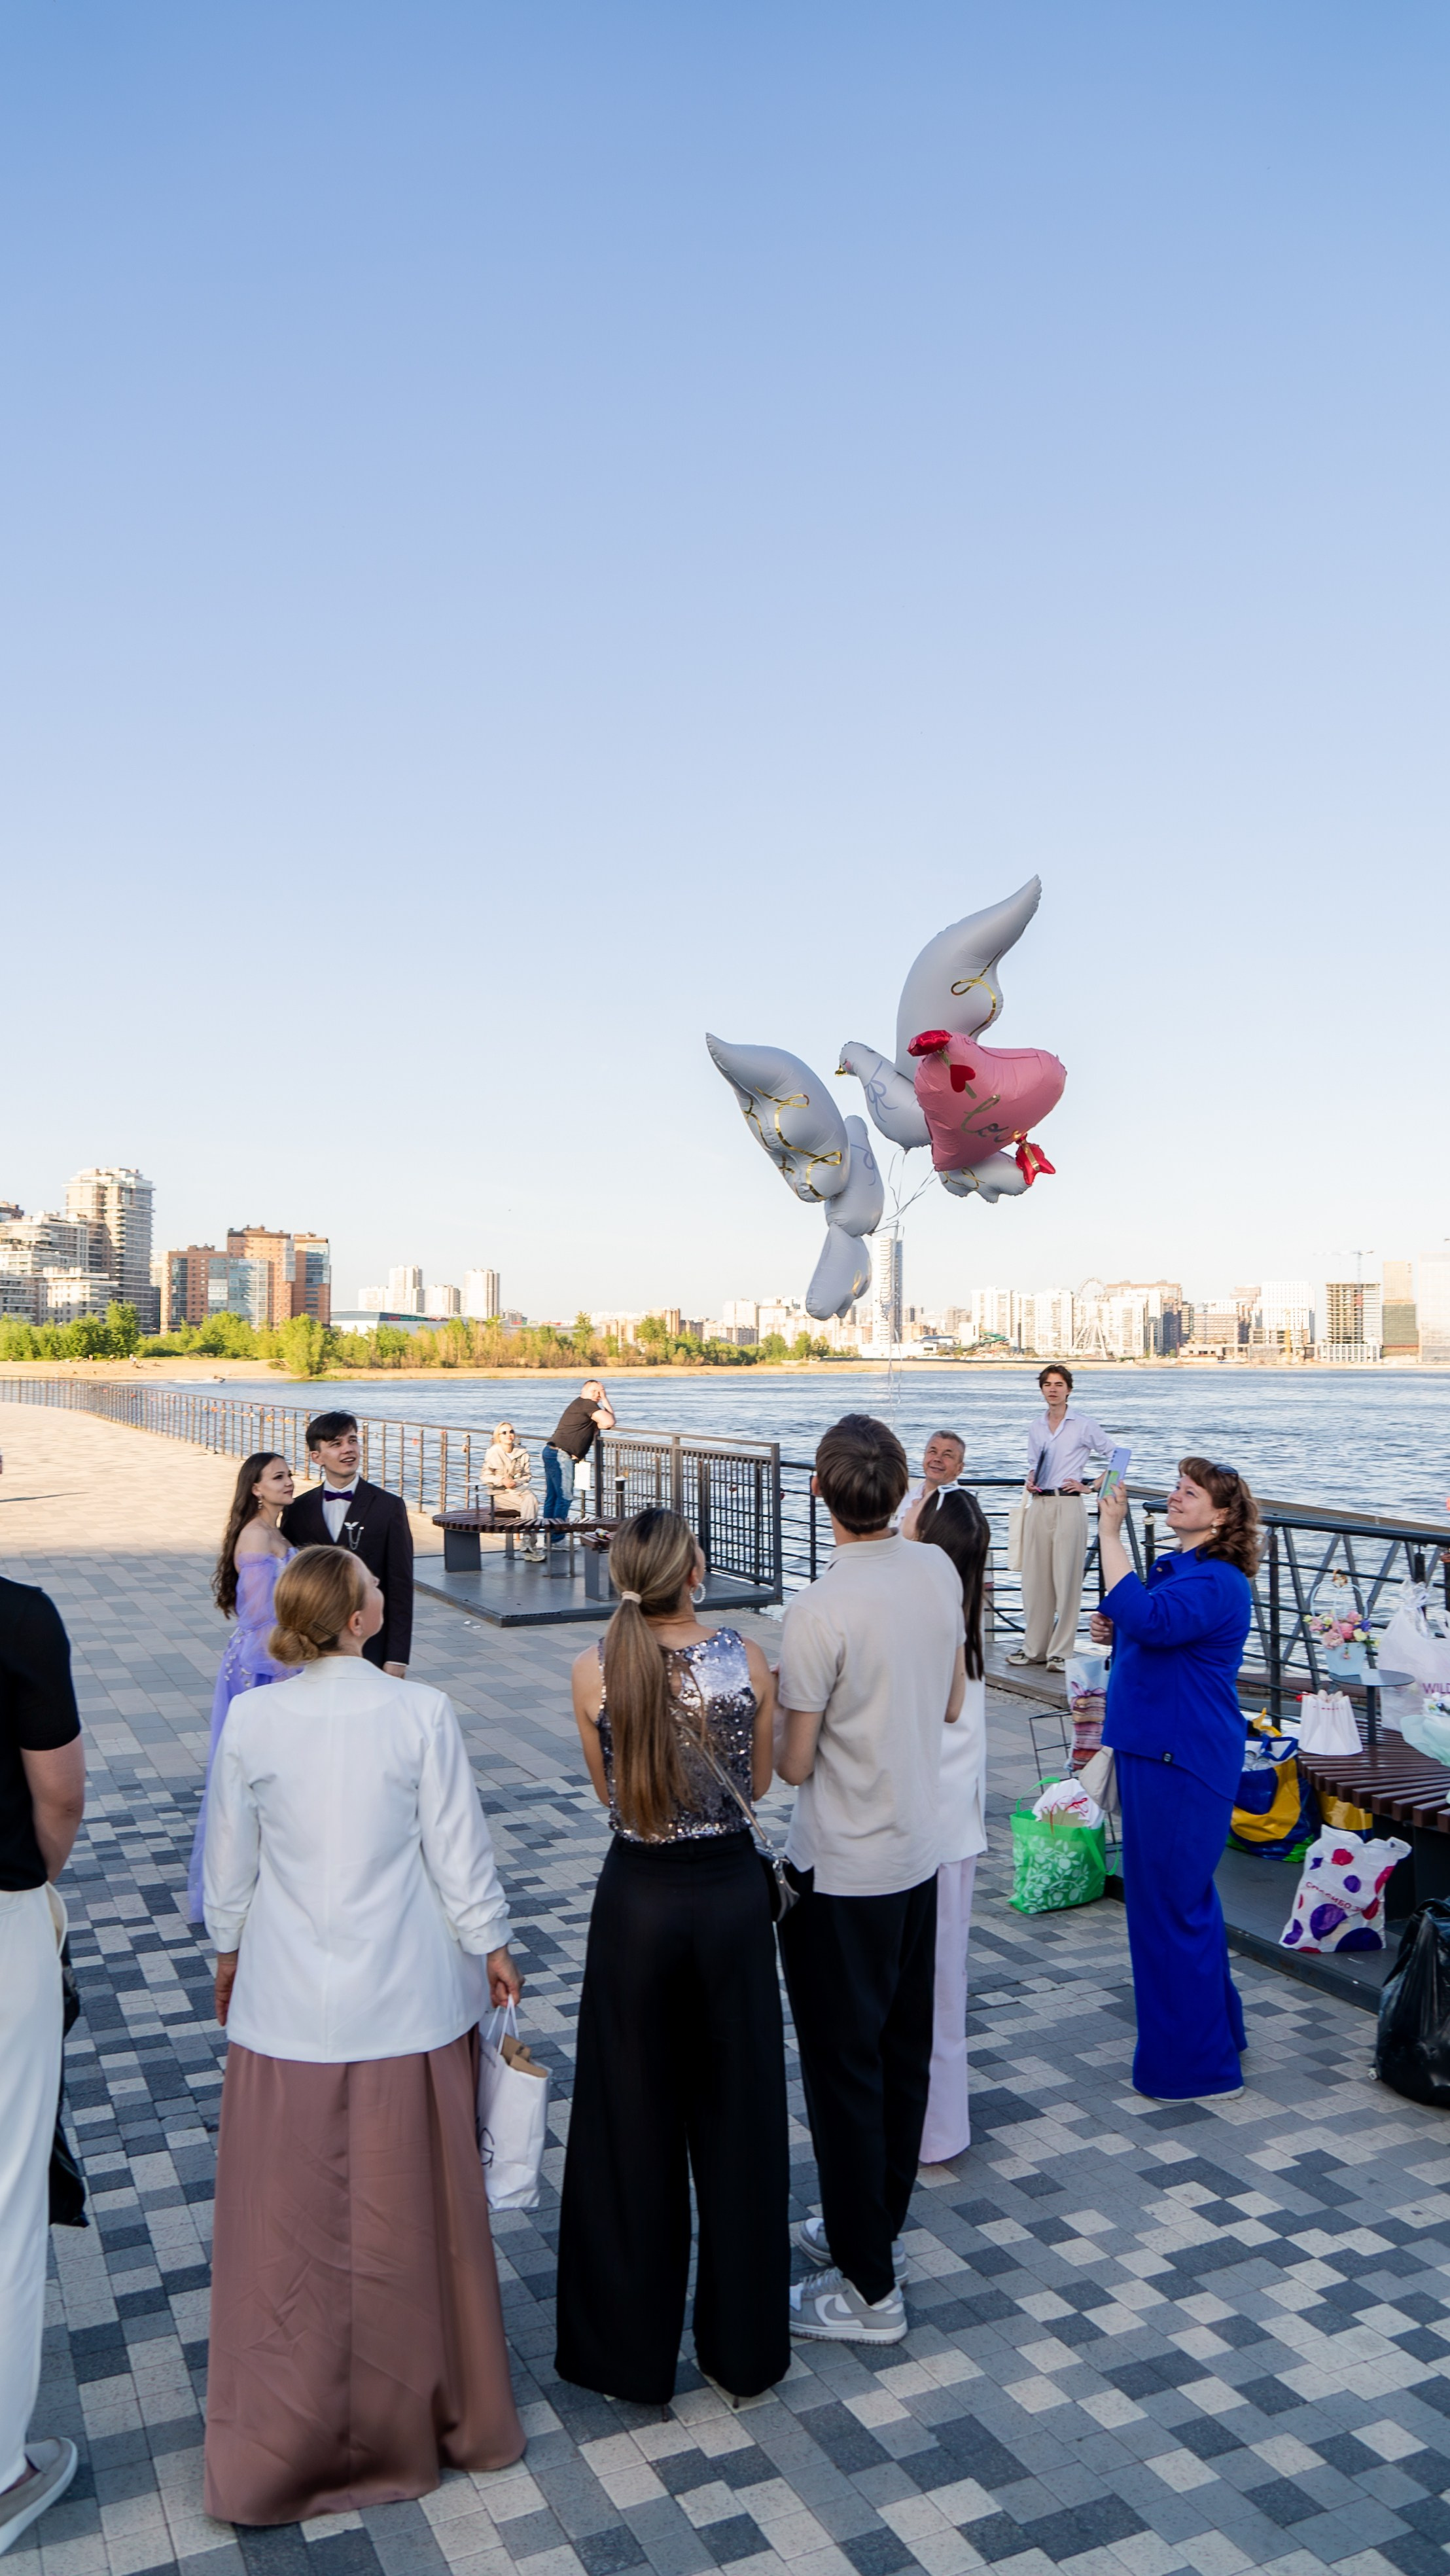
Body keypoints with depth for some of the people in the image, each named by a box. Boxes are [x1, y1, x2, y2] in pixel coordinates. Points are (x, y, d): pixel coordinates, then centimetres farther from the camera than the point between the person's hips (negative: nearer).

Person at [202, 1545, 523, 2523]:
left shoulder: (251, 1720, -9)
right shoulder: (420, 1711, -15)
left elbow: (231, 1861, 1)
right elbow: (459, 1847, -8)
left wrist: (228, 1955, 18)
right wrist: (493, 1947, 7)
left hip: (287, 2003, 1)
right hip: (409, 2000, -1)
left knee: (290, 2220, 15)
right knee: (414, 2209, 16)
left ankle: (278, 2450, 30)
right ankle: (436, 2411, 35)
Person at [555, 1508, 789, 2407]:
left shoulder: (595, 1671, -12)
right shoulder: (747, 1660, -12)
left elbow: (609, 1792, 3)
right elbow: (758, 1784, 2)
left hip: (638, 1899, 0)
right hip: (731, 1893, 1)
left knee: (634, 2120, 15)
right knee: (737, 2114, 16)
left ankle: (634, 2350, 30)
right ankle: (745, 2345, 31)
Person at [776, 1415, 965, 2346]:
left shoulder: (820, 1612, -26)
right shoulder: (941, 1573, -5)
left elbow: (792, 1763, -17)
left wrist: (790, 1718, 2)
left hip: (841, 1872, -7)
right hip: (920, 1854, 7)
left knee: (845, 2068, 7)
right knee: (905, 2051, 20)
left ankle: (868, 2288, 19)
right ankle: (872, 2223, 40)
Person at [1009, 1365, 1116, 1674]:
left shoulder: (1084, 1425, -1)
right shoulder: (1035, 1426, 14)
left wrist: (1090, 1487, -3)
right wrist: (1030, 1480, 6)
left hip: (1068, 1505, -5)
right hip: (1039, 1505, 5)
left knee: (1066, 1578, -4)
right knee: (1035, 1576, 6)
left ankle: (1060, 1652, 2)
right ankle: (1034, 1647, 16)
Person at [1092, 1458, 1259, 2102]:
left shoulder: (1217, 1583, -20)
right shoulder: (1174, 1569, 11)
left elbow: (1149, 1619, -38)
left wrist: (1109, 1533, -32)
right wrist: (1116, 1634, 4)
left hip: (1183, 1764, -10)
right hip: (1155, 1752, 10)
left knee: (1172, 1904, -1)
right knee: (1186, 1898, 21)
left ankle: (1196, 2064, 13)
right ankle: (1217, 2030, 38)